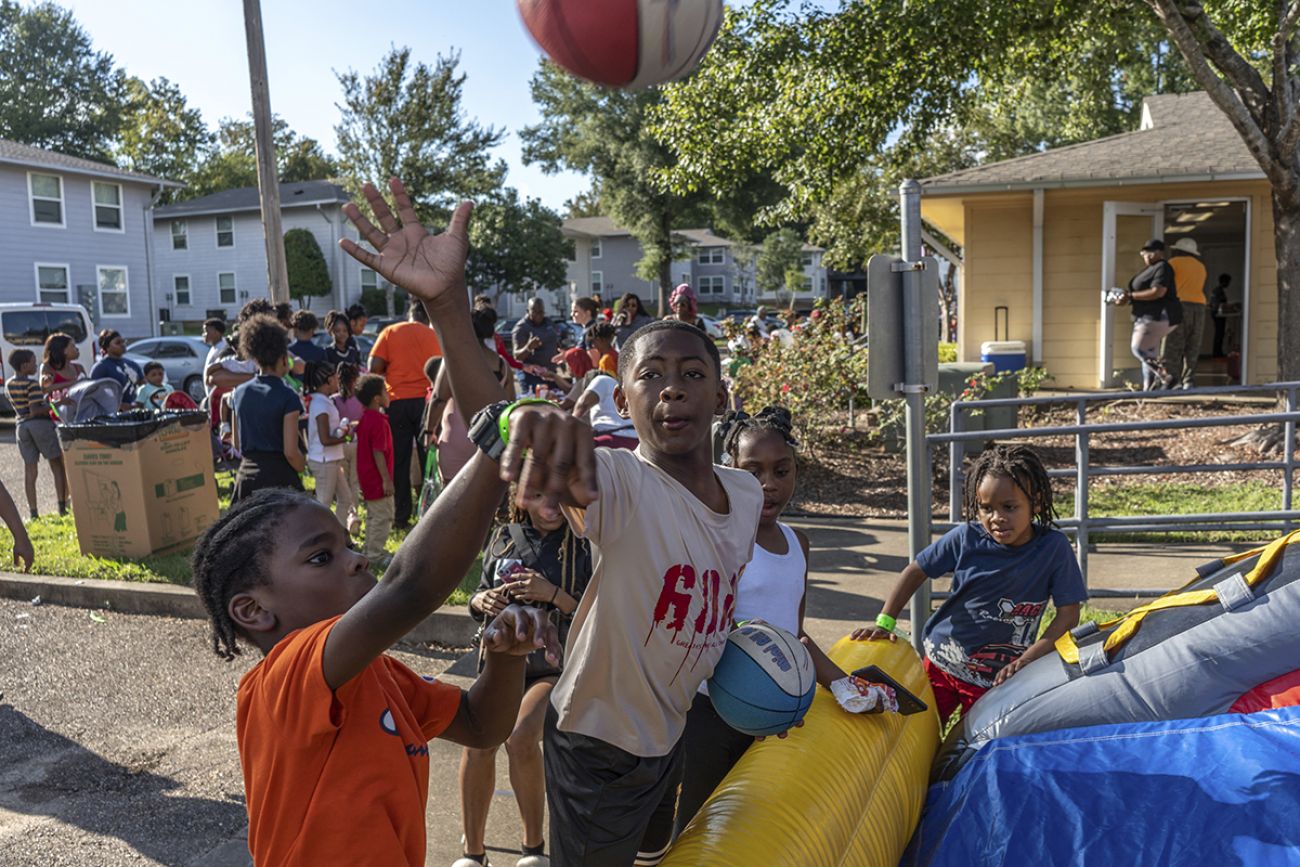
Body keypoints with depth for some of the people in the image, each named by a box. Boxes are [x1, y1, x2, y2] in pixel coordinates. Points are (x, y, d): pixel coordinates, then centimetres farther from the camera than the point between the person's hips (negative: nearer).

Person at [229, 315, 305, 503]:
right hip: (278, 477, -6)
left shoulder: (240, 393, 7)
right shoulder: (287, 396, -11)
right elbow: (291, 452, -14)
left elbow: (237, 443, 15)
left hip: (246, 475, 6)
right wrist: (303, 467, 5)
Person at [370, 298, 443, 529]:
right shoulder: (434, 336, 3)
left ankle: (401, 516, 9)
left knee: (399, 461, 7)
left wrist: (390, 373, 14)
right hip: (425, 401, 0)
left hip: (397, 401, 0)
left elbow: (374, 367, -6)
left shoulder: (390, 332, 2)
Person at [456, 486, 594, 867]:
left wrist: (552, 594, -21)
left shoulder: (584, 543, -6)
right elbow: (477, 602, 14)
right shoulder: (504, 536, 5)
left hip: (557, 666, -3)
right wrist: (484, 601, -10)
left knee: (521, 738, -27)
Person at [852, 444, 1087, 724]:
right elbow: (915, 572, -4)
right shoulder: (966, 538, -14)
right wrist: (884, 623, -10)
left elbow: (1068, 614, -13)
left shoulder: (1053, 547, -16)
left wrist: (1026, 660, -23)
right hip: (941, 661, 2)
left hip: (997, 677, -1)